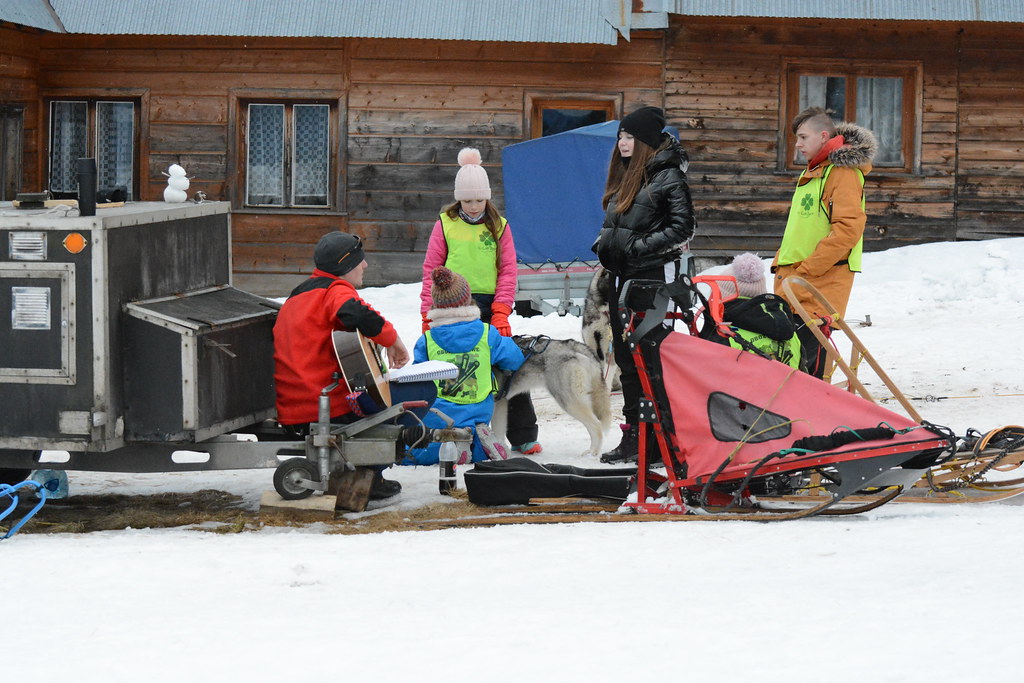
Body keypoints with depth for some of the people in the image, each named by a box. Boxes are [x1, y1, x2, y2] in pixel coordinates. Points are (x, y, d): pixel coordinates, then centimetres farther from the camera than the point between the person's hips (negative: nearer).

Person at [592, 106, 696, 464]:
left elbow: (682, 227, -14)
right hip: (620, 277, 9)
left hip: (652, 278, -9)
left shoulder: (668, 177, -8)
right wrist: (604, 242, 10)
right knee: (626, 356, 10)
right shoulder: (624, 176, 18)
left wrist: (640, 245, -17)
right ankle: (633, 432, 16)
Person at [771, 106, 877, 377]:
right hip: (793, 280, 9)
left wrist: (808, 268, -19)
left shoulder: (843, 172, -9)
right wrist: (781, 262, 16)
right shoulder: (812, 172, 21)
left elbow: (848, 228, -19)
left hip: (822, 282, -9)